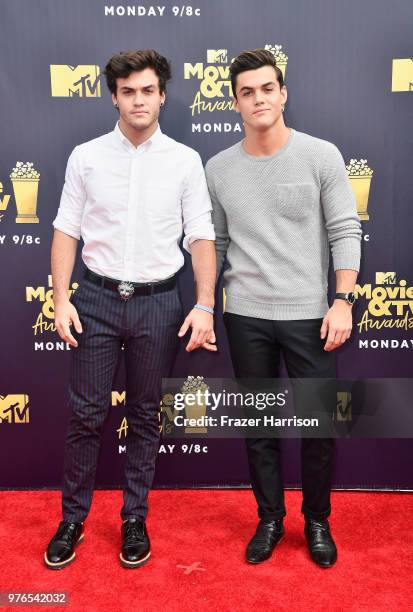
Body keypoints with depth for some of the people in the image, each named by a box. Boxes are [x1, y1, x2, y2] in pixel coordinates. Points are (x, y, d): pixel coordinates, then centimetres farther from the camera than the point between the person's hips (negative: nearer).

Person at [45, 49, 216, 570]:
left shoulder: (185, 160, 2)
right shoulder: (86, 156, 4)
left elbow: (201, 237, 0)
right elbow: (66, 230, 4)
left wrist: (205, 305, -9)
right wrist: (61, 300, -4)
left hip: (158, 301, 0)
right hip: (97, 297, 1)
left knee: (144, 416, 10)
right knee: (85, 414, 5)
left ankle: (134, 519, 26)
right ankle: (72, 519, 24)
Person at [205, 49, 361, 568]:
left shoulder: (321, 156, -2)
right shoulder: (218, 169, 5)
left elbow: (345, 232, -4)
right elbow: (214, 244, 9)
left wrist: (343, 301, -11)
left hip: (309, 315, -1)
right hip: (245, 316, 2)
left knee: (319, 426, 7)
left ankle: (317, 522, 30)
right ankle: (269, 519, 31)